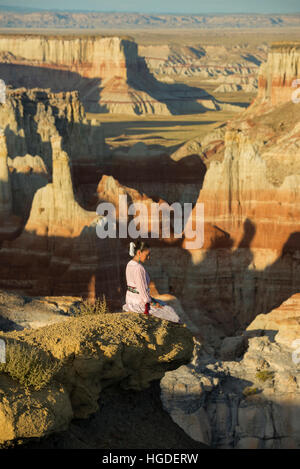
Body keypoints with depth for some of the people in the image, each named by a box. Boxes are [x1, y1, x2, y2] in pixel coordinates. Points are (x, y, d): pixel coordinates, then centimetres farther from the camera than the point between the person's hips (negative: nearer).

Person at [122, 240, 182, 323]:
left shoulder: (130, 264, 5)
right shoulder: (139, 268, -26)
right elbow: (142, 289, -24)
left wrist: (149, 298, 14)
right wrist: (151, 303, -10)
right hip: (138, 303, -10)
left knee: (162, 304, 24)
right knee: (168, 310, 6)